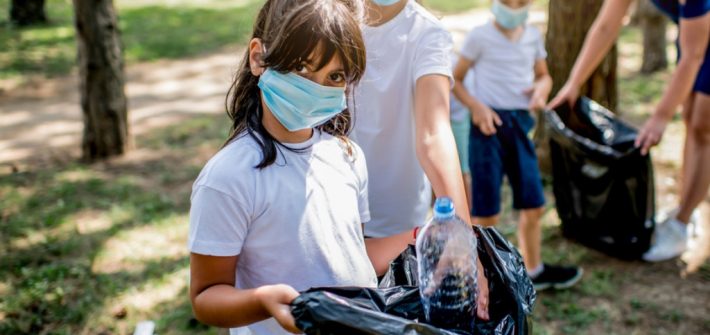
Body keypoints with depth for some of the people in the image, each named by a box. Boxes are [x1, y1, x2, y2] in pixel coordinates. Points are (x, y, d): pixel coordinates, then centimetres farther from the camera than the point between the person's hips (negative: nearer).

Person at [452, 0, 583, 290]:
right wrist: (476, 106, -18)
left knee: (533, 206, 12)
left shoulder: (533, 36, 10)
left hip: (520, 124, 5)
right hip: (489, 124, -5)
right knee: (487, 212, -1)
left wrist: (541, 89, -2)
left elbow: (543, 75, 21)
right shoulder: (480, 37, -5)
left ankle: (533, 271, 31)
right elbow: (455, 79, -4)